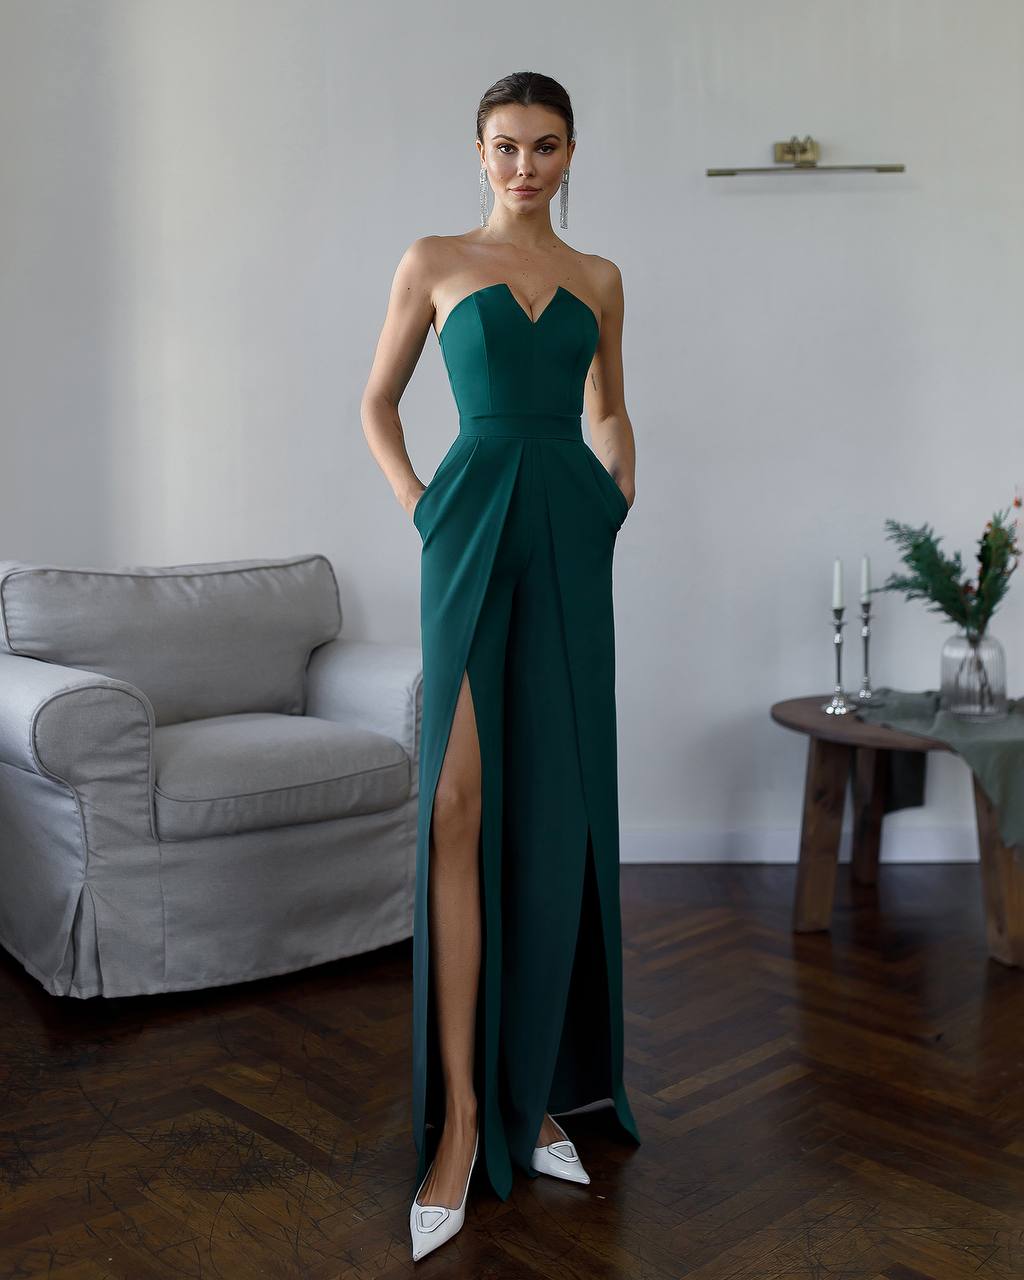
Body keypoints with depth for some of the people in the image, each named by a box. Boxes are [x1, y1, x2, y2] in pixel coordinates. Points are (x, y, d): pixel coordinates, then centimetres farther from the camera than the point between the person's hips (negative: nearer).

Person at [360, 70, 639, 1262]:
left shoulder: (598, 279, 15)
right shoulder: (433, 262, 8)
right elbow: (377, 403, 12)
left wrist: (620, 500, 10)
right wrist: (416, 506, 0)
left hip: (572, 534, 3)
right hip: (475, 526, -3)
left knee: (559, 806, 3)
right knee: (461, 806, -10)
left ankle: (538, 1083, 16)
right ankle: (461, 1112, -4)